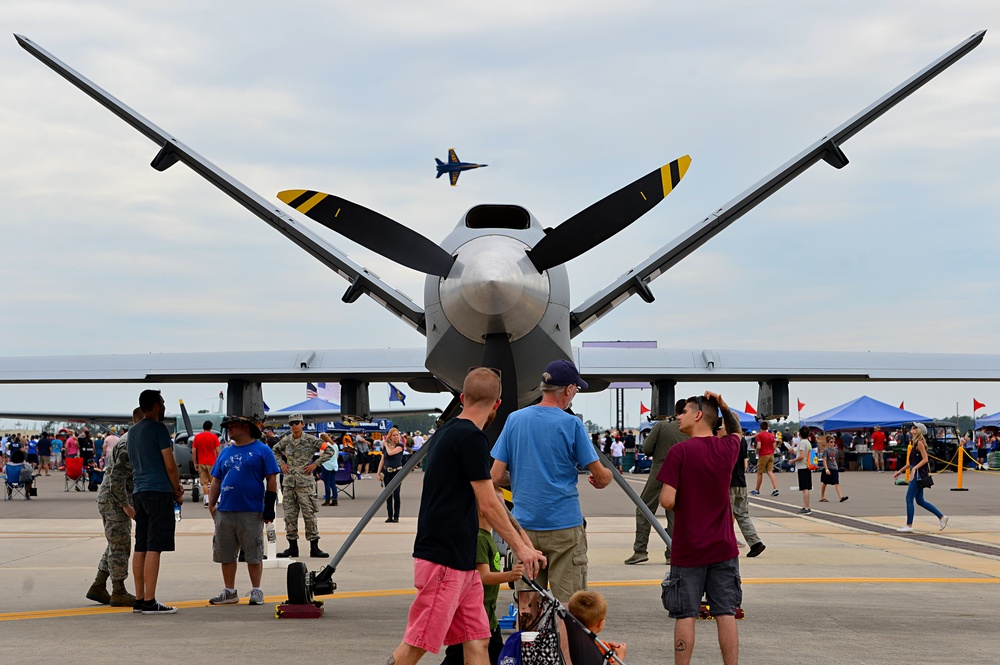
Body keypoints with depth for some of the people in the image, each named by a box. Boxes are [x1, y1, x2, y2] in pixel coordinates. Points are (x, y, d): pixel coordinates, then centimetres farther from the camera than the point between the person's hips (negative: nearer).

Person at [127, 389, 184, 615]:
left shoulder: (132, 432, 18)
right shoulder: (158, 428, -8)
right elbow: (169, 464, -11)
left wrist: (174, 487, 21)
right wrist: (178, 492, 3)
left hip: (139, 492, 8)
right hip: (159, 491, -8)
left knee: (141, 547, 9)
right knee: (154, 547, -9)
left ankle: (139, 600, 11)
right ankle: (150, 602, -11)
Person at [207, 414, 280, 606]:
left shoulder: (262, 450, 0)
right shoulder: (226, 452, 16)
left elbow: (271, 479, -2)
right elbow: (216, 481, 18)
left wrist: (269, 507, -7)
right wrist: (211, 505, 8)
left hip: (251, 512, -5)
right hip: (225, 511, 5)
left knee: (254, 555, 0)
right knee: (226, 554, 8)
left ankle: (256, 592, 9)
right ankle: (230, 592, 17)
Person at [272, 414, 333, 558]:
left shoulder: (310, 440, -3)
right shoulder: (286, 441, 9)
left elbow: (329, 451, -1)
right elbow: (274, 450, 27)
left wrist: (315, 464, -5)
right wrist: (281, 463, 12)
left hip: (305, 482, -4)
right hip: (288, 482, 4)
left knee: (309, 514, -5)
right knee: (289, 515, 5)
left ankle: (314, 547, -1)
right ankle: (292, 546, 13)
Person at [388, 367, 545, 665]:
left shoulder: (448, 431, 16)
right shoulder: (471, 437, -14)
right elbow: (488, 505, -13)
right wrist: (520, 547, -3)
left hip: (461, 561, 10)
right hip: (444, 560, -10)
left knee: (477, 640, 7)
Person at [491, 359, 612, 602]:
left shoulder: (514, 420, 4)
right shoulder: (571, 424, -7)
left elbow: (496, 476, 2)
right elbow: (601, 477, -4)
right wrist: (605, 477, 19)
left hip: (524, 525, 4)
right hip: (564, 527, -4)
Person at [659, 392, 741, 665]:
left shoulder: (679, 452, -13)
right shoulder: (727, 448, 2)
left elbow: (667, 500, -18)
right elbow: (736, 430, 27)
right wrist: (724, 407, 11)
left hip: (688, 550, -4)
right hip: (724, 549, 4)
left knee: (685, 615, 3)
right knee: (726, 614, 5)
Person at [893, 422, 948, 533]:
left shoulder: (920, 443, -12)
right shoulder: (915, 442, 16)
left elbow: (925, 459, -18)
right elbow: (911, 462, 22)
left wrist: (914, 468, -28)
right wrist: (900, 471, 23)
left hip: (919, 474, -10)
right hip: (916, 475, 10)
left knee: (909, 499, -6)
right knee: (920, 501, 12)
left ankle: (909, 526, -1)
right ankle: (942, 517, 16)